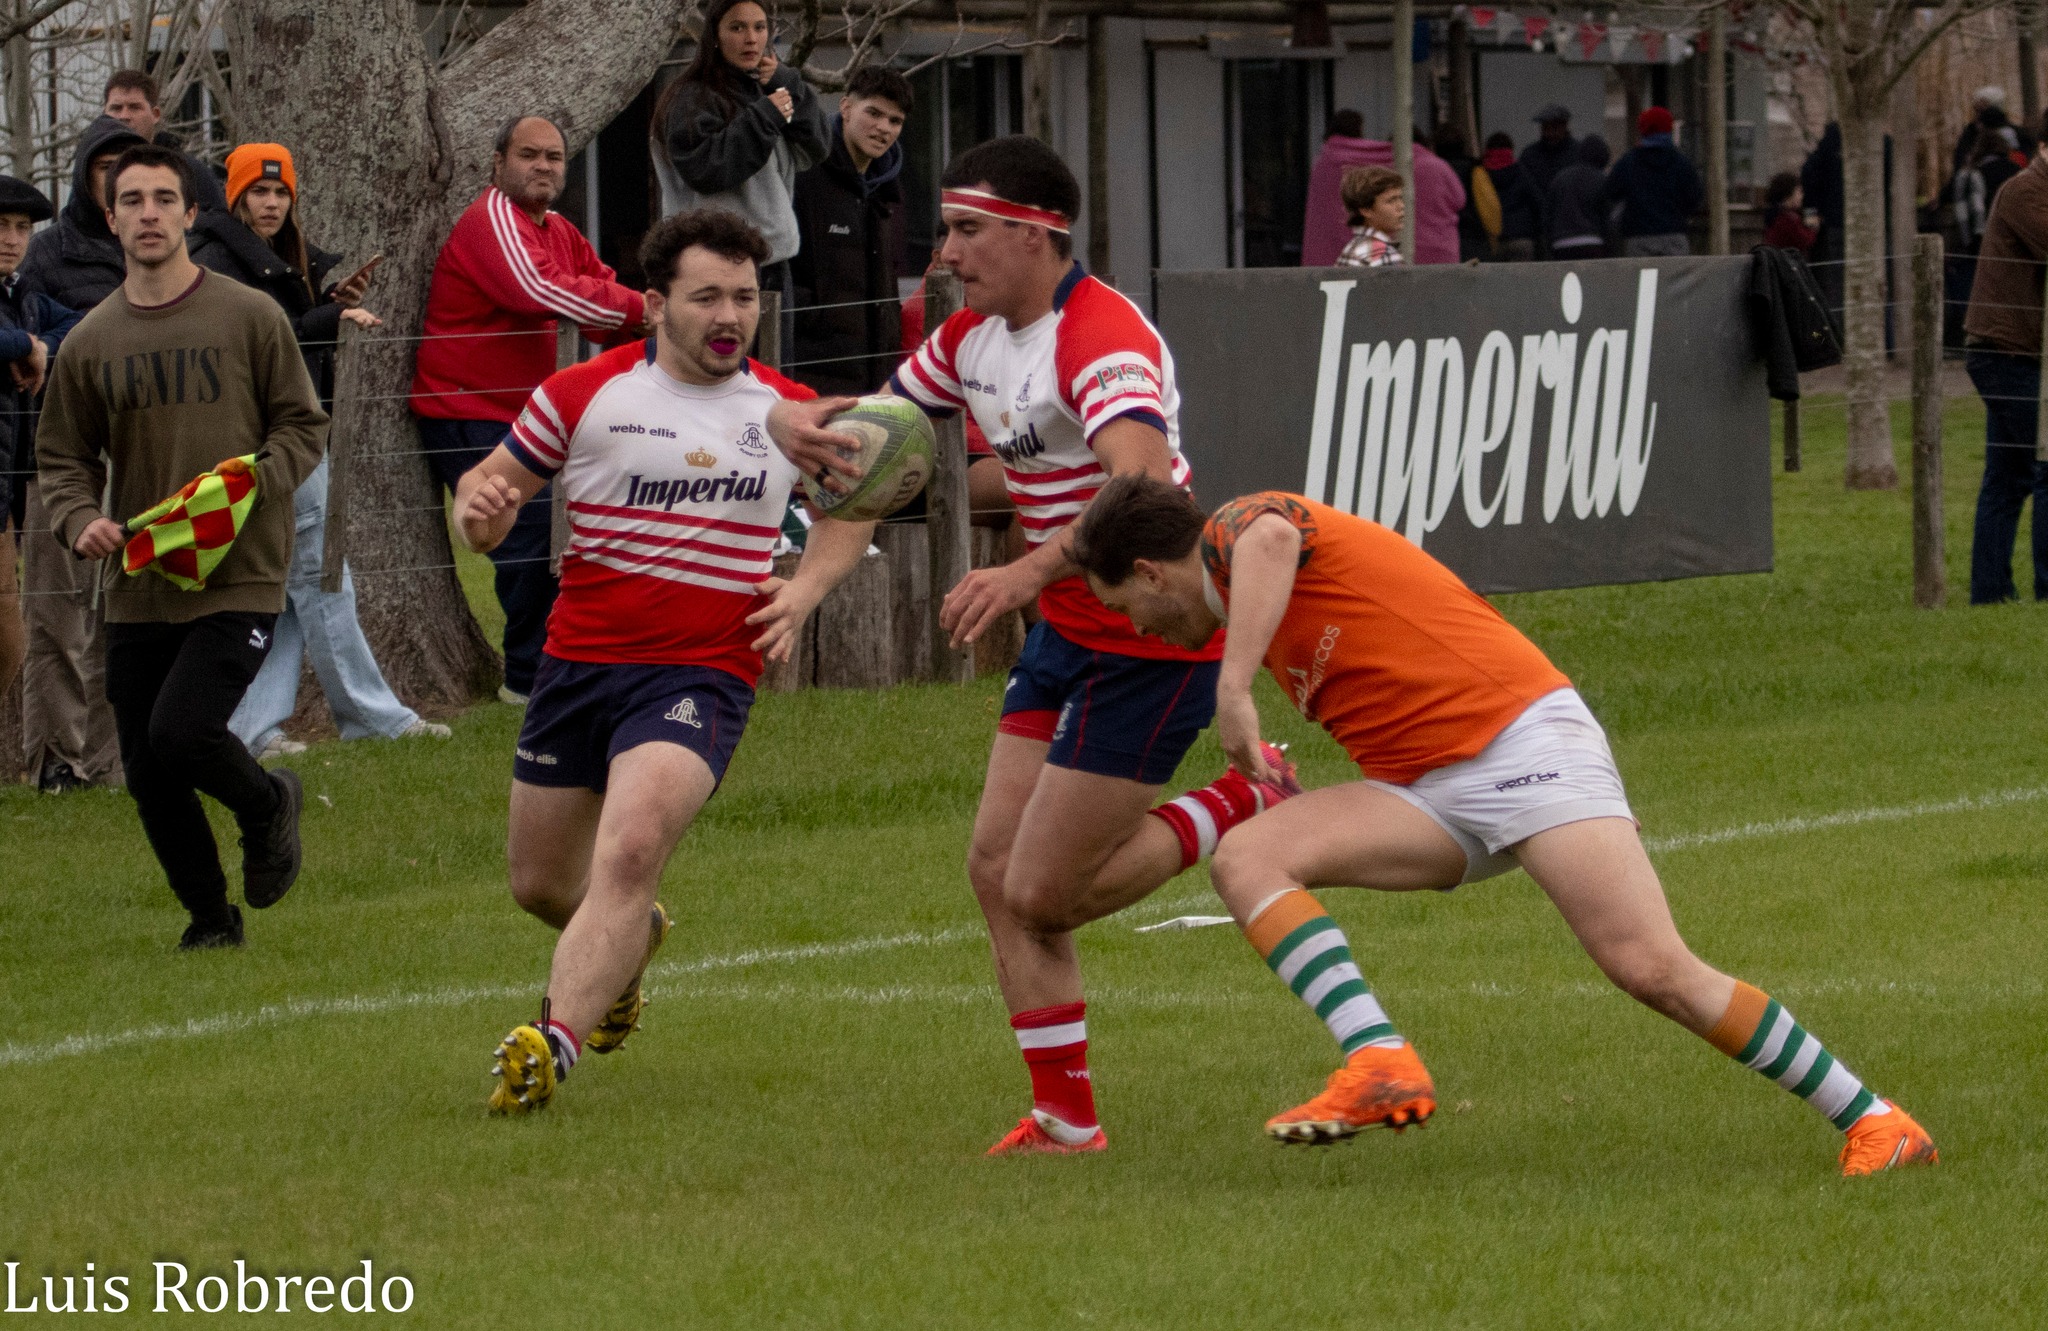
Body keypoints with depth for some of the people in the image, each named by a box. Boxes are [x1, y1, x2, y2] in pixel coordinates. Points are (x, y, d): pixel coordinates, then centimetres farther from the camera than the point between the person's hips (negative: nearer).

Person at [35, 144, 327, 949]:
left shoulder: (250, 318, -1)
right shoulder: (89, 344, 7)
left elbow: (305, 427, 4)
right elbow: (62, 458, 12)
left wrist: (253, 478, -15)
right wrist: (80, 521, -9)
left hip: (238, 580, -4)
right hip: (138, 588, 4)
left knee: (179, 735, -20)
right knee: (148, 776, 4)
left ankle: (266, 805, 13)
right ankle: (211, 920, 25)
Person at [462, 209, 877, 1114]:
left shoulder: (790, 414, 5)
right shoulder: (583, 394, 0)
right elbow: (496, 482, 10)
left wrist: (804, 591, 5)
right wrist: (480, 507, -15)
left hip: (701, 675, -2)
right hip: (578, 661, 2)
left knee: (630, 852, -27)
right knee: (541, 886, 14)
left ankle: (554, 1045, -34)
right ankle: (631, 940, 50)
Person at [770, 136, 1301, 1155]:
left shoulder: (1100, 338, -24)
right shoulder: (973, 337, 5)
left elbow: (1145, 486, -41)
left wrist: (1032, 571, -54)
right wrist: (795, 418, -8)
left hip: (1150, 639, -9)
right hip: (1068, 633, 9)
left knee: (1042, 895, -7)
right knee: (997, 869, 4)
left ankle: (1243, 808, 11)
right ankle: (1065, 1117, 11)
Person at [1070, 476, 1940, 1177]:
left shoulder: (1236, 527, -4)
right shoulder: (1251, 615, 25)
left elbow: (1271, 539, -31)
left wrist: (1233, 689, -34)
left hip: (1522, 737, -9)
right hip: (1426, 790, 9)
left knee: (1652, 968, -20)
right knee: (1247, 857, -12)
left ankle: (1872, 1122, -9)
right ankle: (1382, 1064, -26)